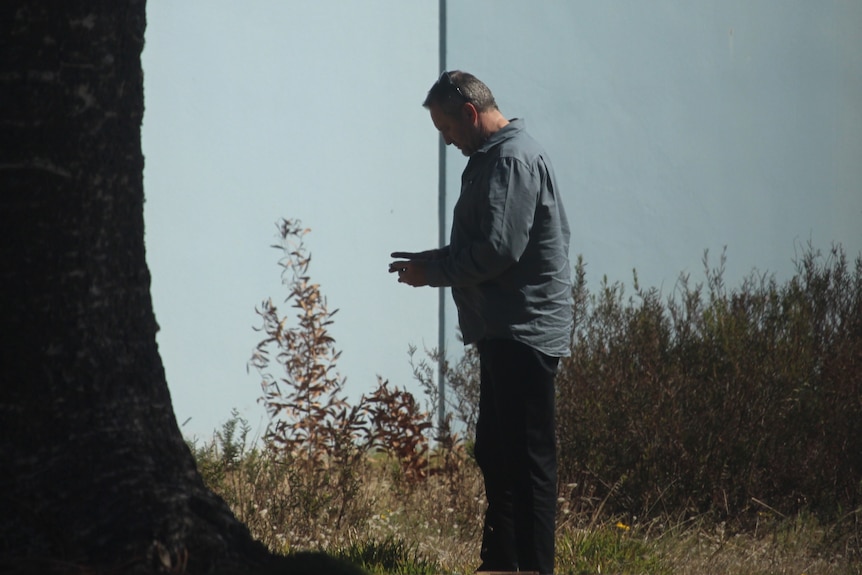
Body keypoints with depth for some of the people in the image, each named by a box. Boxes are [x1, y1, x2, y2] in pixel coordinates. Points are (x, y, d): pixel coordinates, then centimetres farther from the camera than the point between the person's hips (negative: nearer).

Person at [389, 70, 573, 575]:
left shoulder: (513, 160, -15)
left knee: (528, 461, -9)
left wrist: (433, 270, -10)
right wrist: (434, 262, 9)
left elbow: (497, 249, -22)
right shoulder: (494, 157, 18)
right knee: (496, 454, 16)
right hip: (505, 333, 11)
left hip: (525, 335, -11)